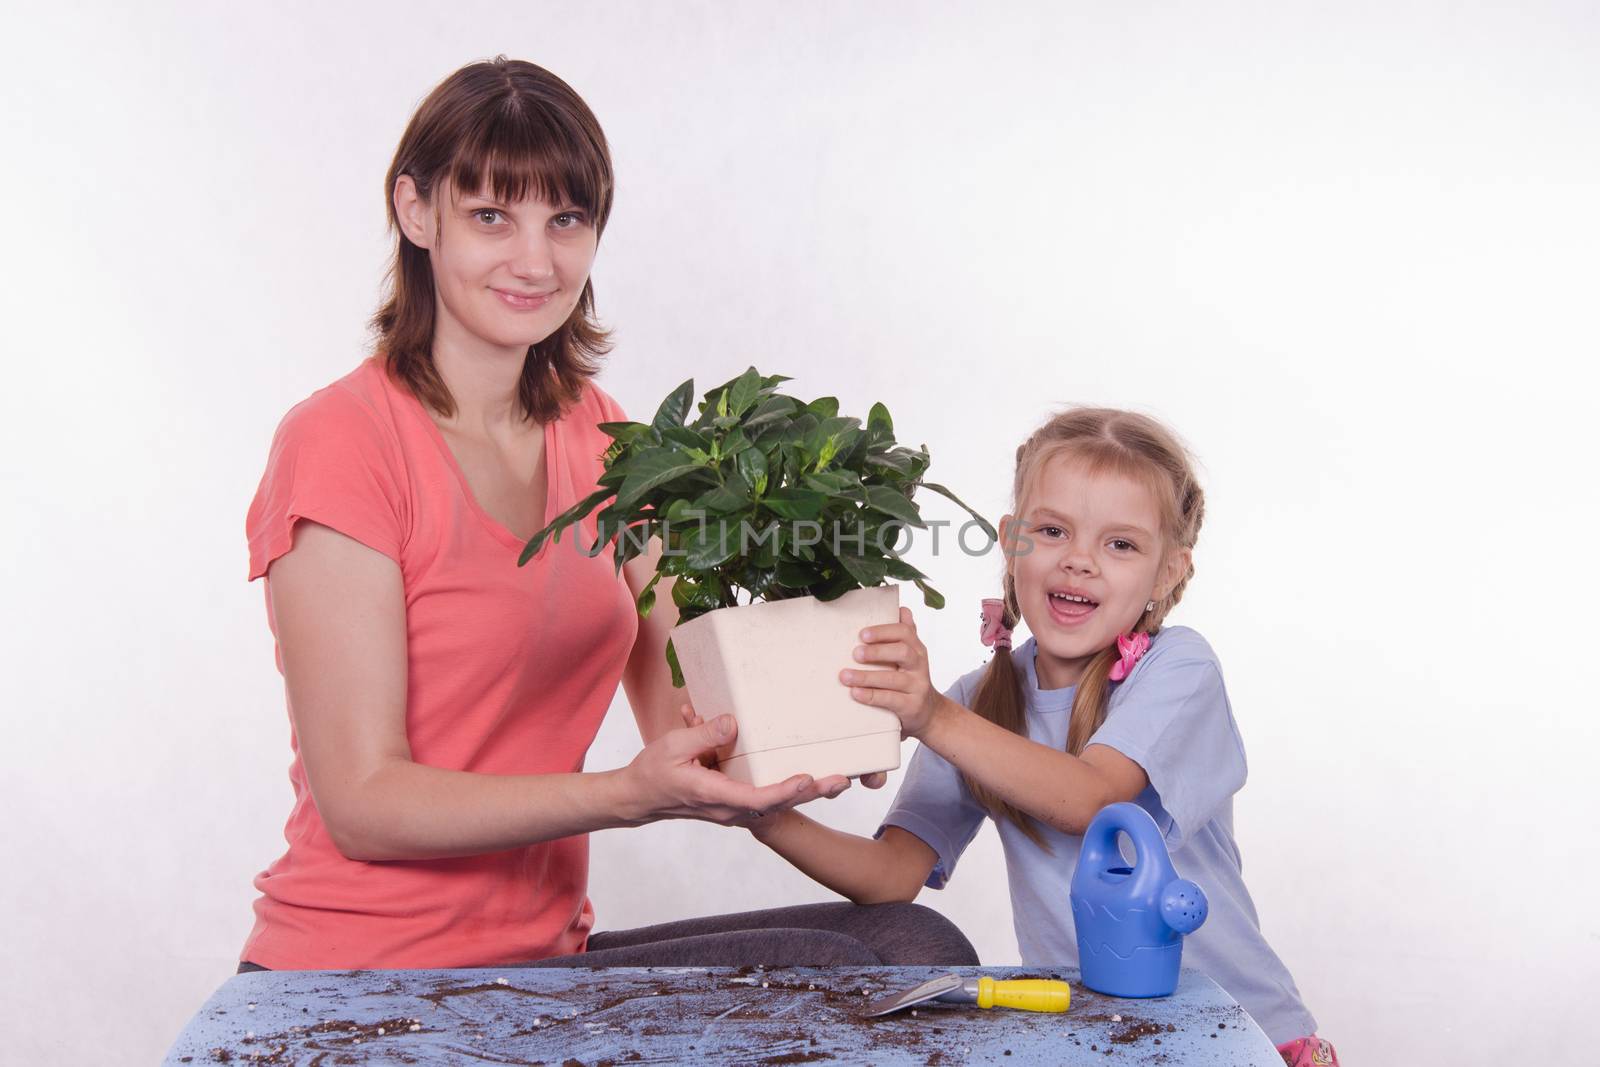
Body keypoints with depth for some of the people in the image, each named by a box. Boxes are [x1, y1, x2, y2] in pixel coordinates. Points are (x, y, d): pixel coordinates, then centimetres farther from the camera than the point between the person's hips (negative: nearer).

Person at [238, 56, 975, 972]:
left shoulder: (596, 432, 10)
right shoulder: (340, 442, -12)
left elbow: (678, 710, 5)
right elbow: (363, 802, -16)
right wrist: (629, 795, -29)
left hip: (545, 952, 7)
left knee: (919, 948, -11)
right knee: (827, 972, -22)